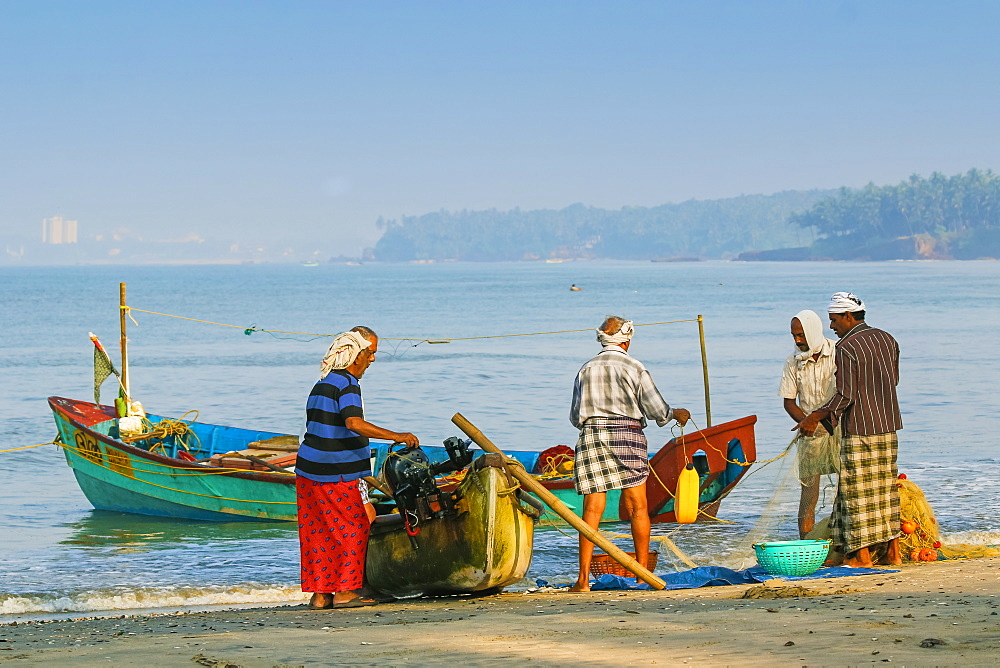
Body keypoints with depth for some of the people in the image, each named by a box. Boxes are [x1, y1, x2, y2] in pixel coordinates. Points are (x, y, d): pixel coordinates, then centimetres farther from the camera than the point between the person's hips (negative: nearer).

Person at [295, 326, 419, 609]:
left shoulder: (323, 383, 17)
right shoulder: (347, 383, -13)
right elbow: (354, 423, -29)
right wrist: (395, 436, -26)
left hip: (308, 469, 9)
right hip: (335, 475, -9)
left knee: (319, 532, 10)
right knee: (354, 528, 1)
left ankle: (320, 593, 11)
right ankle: (344, 591, 1)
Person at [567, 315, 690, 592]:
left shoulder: (586, 370, 10)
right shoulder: (635, 368, 0)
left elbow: (574, 417, 15)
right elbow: (657, 410, 0)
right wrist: (676, 414, 22)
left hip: (591, 438, 2)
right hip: (627, 437, -2)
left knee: (592, 508, -1)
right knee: (637, 506, 7)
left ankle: (584, 579, -6)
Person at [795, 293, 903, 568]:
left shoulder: (847, 348, -14)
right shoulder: (887, 339, 9)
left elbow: (845, 395, -18)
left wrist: (814, 418, -11)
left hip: (859, 430, -8)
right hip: (888, 426, 8)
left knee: (858, 491, -1)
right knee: (886, 488, 12)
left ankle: (862, 555, 0)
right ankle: (893, 551, 13)